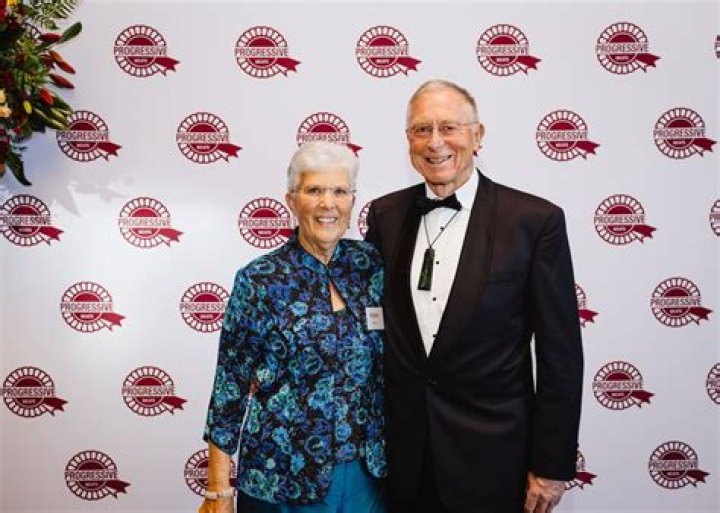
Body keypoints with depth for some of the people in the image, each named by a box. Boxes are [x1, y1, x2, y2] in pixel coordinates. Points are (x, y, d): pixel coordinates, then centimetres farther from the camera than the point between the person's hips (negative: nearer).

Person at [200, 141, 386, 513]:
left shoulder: (370, 264, -1)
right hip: (282, 479, -3)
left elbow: (387, 366, 8)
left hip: (365, 473, 3)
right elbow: (229, 386, -8)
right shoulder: (259, 281, -11)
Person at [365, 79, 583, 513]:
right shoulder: (386, 214, 0)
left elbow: (561, 353, -9)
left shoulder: (536, 220, -11)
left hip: (490, 456, -3)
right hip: (402, 452, 3)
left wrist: (552, 465, -7)